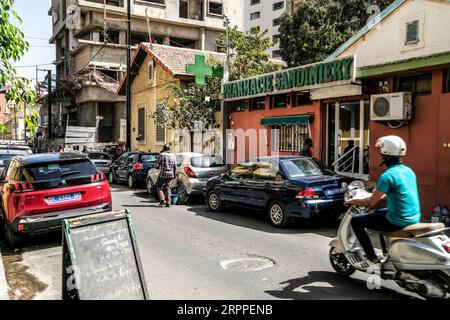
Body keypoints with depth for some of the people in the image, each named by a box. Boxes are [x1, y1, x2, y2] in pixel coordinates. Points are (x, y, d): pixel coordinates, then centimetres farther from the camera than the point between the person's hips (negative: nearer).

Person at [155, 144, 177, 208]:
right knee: (167, 188, 14)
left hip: (163, 174, -5)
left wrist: (158, 167, 17)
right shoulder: (173, 155, 7)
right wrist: (175, 174, 16)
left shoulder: (161, 155, -7)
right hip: (170, 174, 5)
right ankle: (168, 203, 11)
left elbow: (157, 165, -4)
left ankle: (162, 200, -5)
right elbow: (175, 166, 9)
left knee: (159, 186, 11)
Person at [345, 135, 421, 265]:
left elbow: (371, 203, -18)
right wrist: (377, 196, 25)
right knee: (376, 213, 33)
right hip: (414, 219, 9)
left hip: (398, 222, -9)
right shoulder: (408, 171, 7)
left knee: (355, 221, 3)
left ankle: (372, 257, 4)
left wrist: (352, 201, -1)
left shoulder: (387, 176, -20)